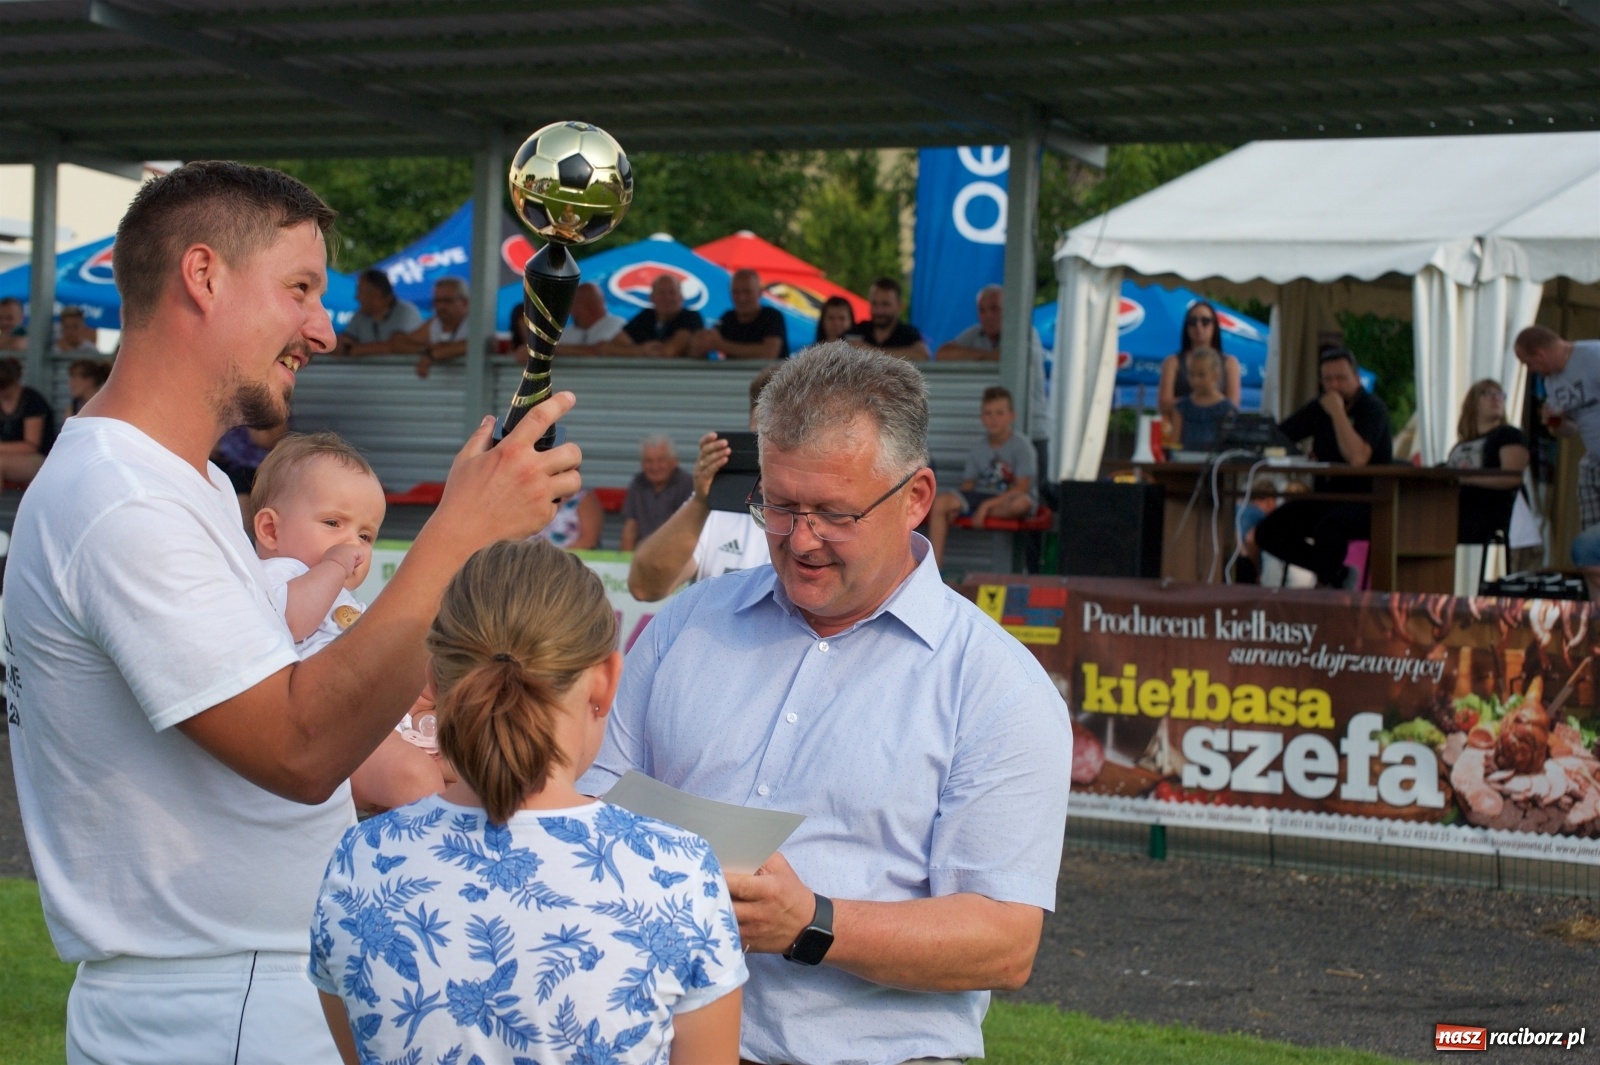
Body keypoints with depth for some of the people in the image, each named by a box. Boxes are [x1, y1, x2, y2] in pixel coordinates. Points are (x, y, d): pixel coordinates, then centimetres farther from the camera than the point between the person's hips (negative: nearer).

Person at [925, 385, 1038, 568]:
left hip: (1009, 498, -4)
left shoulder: (1021, 447, -8)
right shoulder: (978, 449, 7)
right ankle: (934, 566, -23)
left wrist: (987, 505, -22)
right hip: (982, 496, 4)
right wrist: (956, 505, -14)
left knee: (1021, 503, -41)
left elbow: (1021, 487, -16)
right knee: (940, 502, -19)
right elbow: (968, 484, 9)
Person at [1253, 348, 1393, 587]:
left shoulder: (1372, 408, -8)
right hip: (1326, 495, 7)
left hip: (1365, 502, -7)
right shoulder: (1320, 407, 12)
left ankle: (1328, 582, -11)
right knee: (1267, 532, -12)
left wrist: (1338, 412, -20)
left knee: (1328, 527, -39)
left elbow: (1357, 458, -25)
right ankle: (1335, 571, 3)